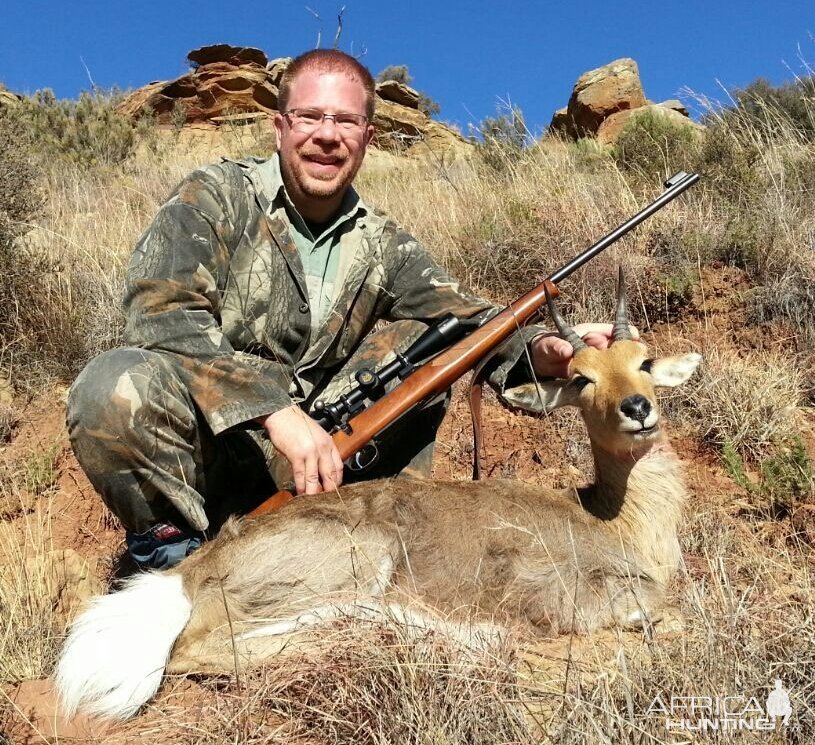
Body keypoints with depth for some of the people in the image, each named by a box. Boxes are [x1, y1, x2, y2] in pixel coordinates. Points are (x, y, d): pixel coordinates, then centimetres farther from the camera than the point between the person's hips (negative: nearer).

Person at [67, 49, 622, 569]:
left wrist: (539, 350, -26)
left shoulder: (382, 247, 7)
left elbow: (461, 316, -4)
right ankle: (174, 551, -11)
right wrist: (277, 408, -32)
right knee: (119, 385, -35)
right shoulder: (215, 197, -8)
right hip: (189, 455, -3)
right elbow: (162, 317, -21)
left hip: (295, 465, 4)